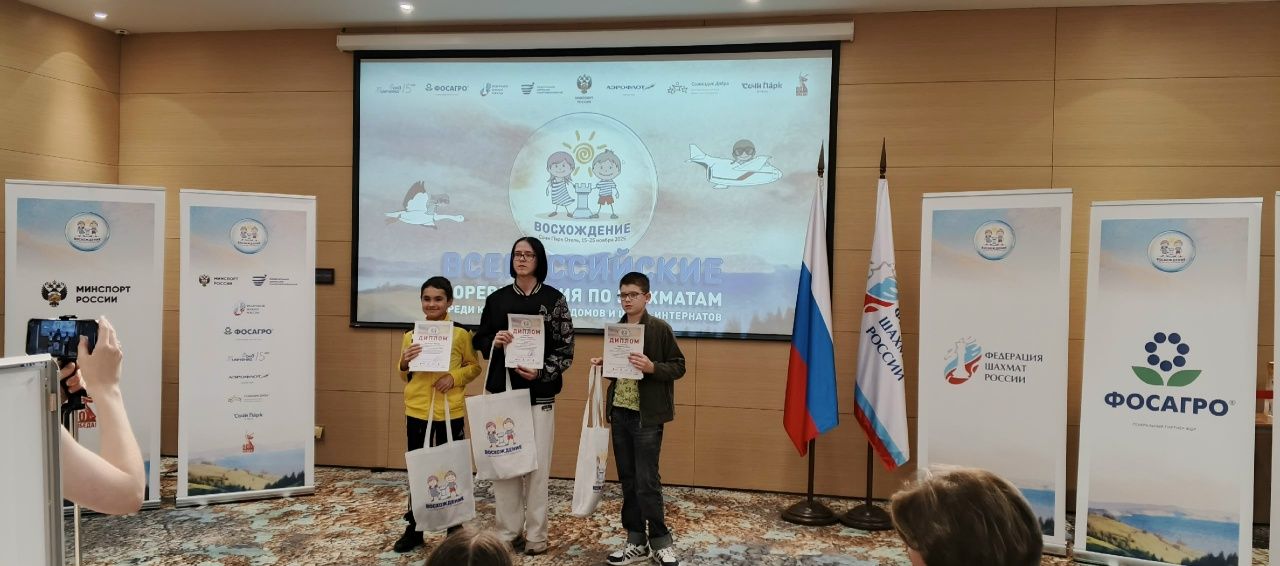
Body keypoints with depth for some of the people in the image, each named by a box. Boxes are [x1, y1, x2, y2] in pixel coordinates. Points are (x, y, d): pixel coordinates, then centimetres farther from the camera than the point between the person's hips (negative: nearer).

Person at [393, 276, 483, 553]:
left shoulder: (461, 335, -4)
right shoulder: (411, 335, 4)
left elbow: (474, 367, 2)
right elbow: (405, 377, 11)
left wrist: (455, 377, -15)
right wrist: (404, 363, -10)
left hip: (451, 413, -2)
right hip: (417, 411, 2)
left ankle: (455, 529, 21)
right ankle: (414, 529, 21)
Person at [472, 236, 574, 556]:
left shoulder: (554, 299, 0)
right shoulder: (496, 299, 7)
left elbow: (566, 349, -2)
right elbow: (479, 340, 12)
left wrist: (541, 373, -17)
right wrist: (495, 341, -10)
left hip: (539, 394, -2)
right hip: (502, 391, 3)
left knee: (537, 464, 1)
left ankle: (535, 534, 12)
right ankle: (508, 531, 17)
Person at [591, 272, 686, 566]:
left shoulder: (660, 328, -8)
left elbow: (678, 366, -8)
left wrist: (651, 367, -23)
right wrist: (602, 365, 0)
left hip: (647, 416, -6)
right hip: (619, 413, 6)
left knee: (647, 482, -3)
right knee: (628, 480, 11)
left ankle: (661, 542, 12)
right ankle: (637, 542, 21)